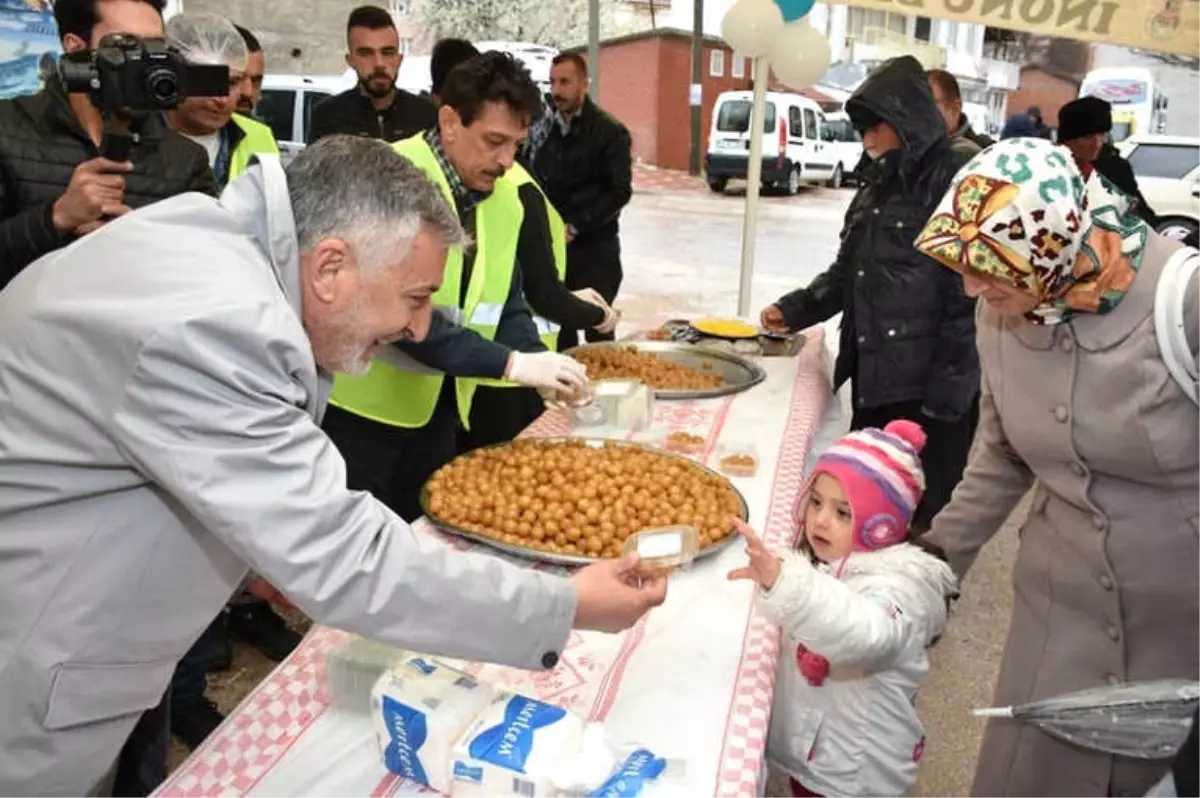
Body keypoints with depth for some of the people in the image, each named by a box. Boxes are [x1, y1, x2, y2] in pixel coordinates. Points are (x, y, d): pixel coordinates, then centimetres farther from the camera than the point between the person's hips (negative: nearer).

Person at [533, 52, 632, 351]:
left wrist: (574, 227, -16)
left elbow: (619, 191, -12)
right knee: (559, 328, 10)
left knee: (597, 329, 2)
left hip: (594, 247, -5)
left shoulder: (610, 132, -6)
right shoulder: (548, 128, 10)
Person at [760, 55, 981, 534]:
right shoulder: (880, 181, 15)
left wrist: (948, 385, -18)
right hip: (873, 377, 8)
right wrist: (796, 309, 8)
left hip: (929, 386, -8)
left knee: (922, 516, 1)